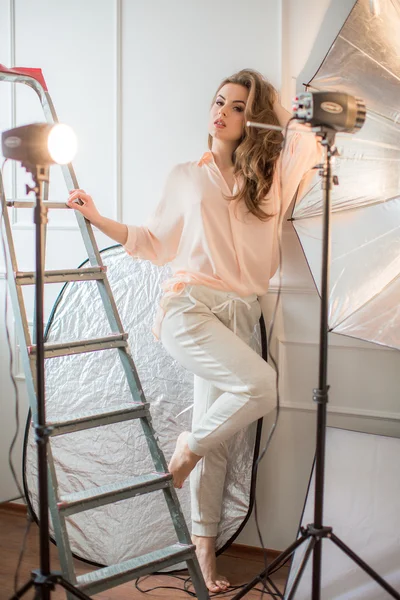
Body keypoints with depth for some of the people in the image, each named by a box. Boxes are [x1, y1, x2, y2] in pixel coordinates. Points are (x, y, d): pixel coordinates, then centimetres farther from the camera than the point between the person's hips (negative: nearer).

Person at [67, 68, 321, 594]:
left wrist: (284, 110, 5)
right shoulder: (186, 177, 14)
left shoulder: (272, 174, 13)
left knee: (216, 440, 2)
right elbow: (155, 242, 17)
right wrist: (97, 218, 11)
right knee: (261, 385, -27)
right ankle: (188, 447, -2)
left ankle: (203, 544, 14)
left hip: (237, 314, 2)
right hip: (188, 306, -2)